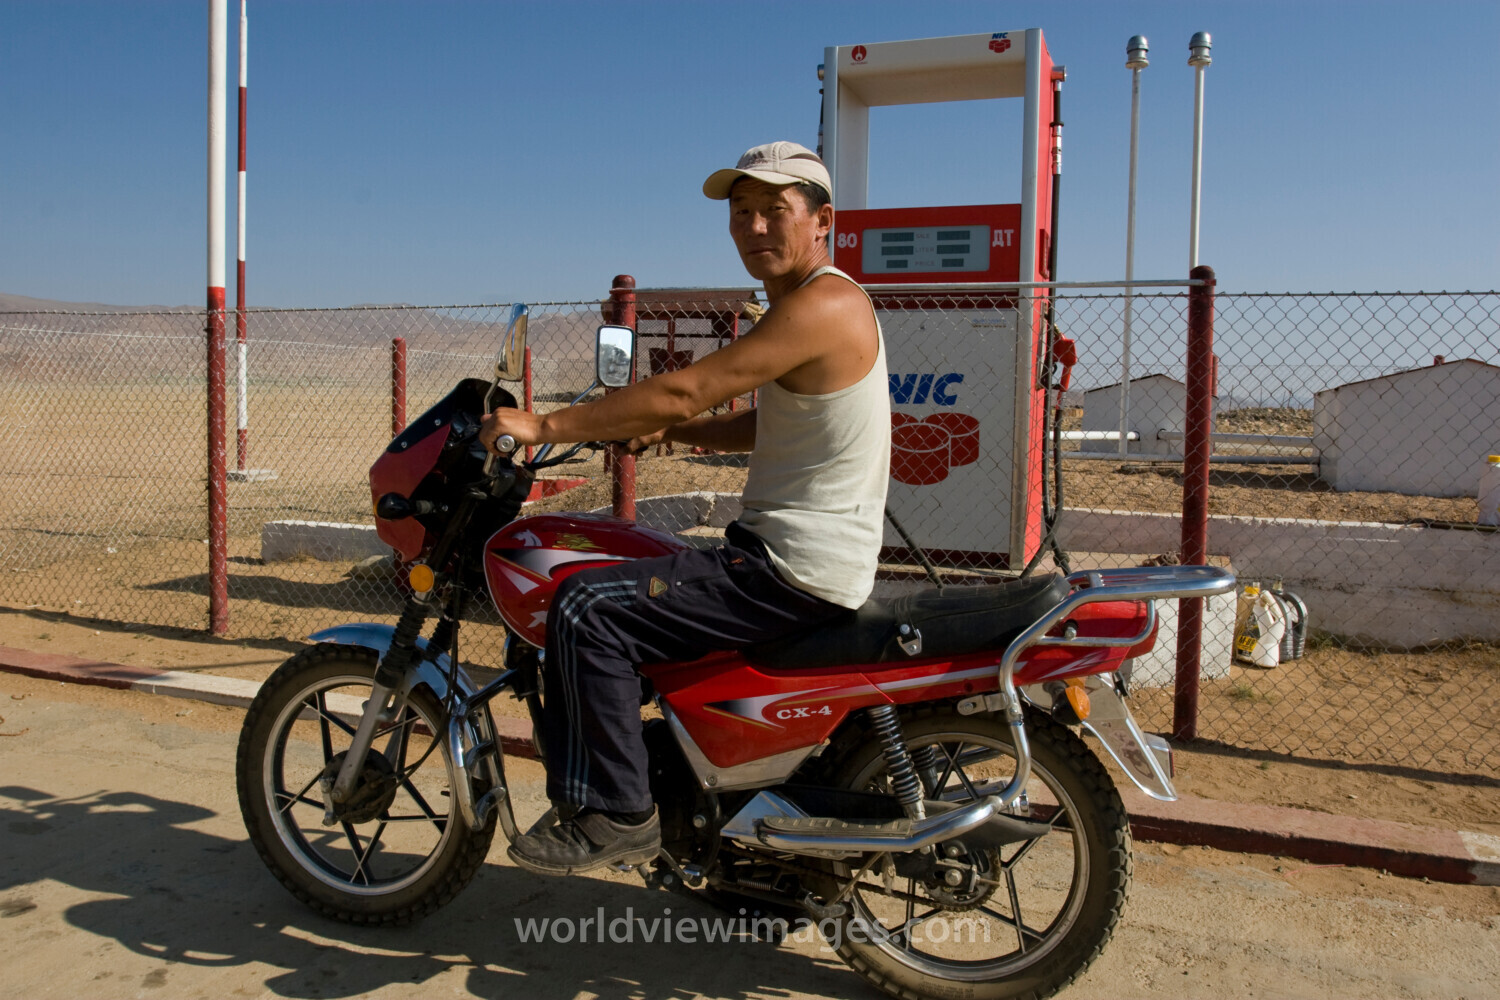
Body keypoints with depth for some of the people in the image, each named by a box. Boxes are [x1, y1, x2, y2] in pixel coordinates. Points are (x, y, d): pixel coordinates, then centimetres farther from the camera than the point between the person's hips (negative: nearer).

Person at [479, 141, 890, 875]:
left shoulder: (823, 303, -18)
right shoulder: (807, 303, 15)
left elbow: (684, 391, -24)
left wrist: (545, 425, -17)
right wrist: (665, 431, 10)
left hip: (792, 570, -11)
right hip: (787, 551, 11)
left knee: (586, 609, -16)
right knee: (617, 587, 24)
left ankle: (615, 814, -5)